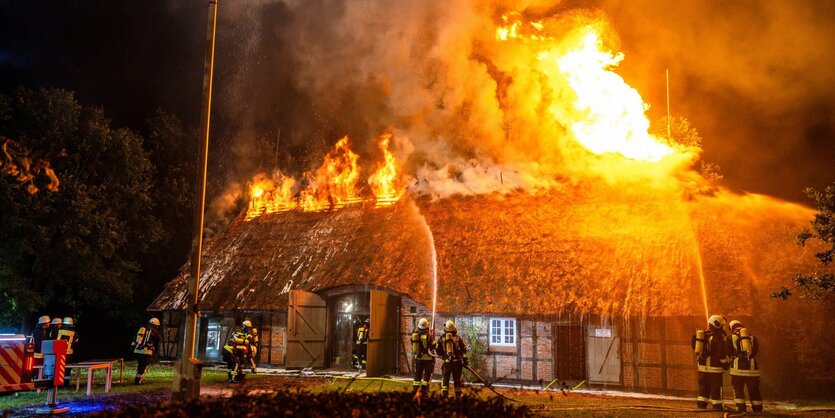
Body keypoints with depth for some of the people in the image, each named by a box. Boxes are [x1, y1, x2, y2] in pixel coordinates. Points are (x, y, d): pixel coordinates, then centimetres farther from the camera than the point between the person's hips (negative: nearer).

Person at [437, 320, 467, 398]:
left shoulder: (442, 338, 3)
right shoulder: (458, 337, 0)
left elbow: (438, 350, 8)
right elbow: (464, 349, -5)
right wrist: (465, 360, -3)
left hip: (447, 362, 0)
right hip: (457, 361, 0)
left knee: (445, 378, 9)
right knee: (457, 379, 10)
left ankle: (444, 394, -1)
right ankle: (458, 395, 12)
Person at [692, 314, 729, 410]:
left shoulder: (702, 334, 10)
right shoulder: (718, 337, -13)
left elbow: (696, 348, 19)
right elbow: (722, 353, -13)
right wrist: (725, 364, -3)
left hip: (702, 366, 7)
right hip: (714, 367, -7)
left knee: (703, 388, 12)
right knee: (716, 388, 0)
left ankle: (701, 406, 13)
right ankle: (717, 407, 2)